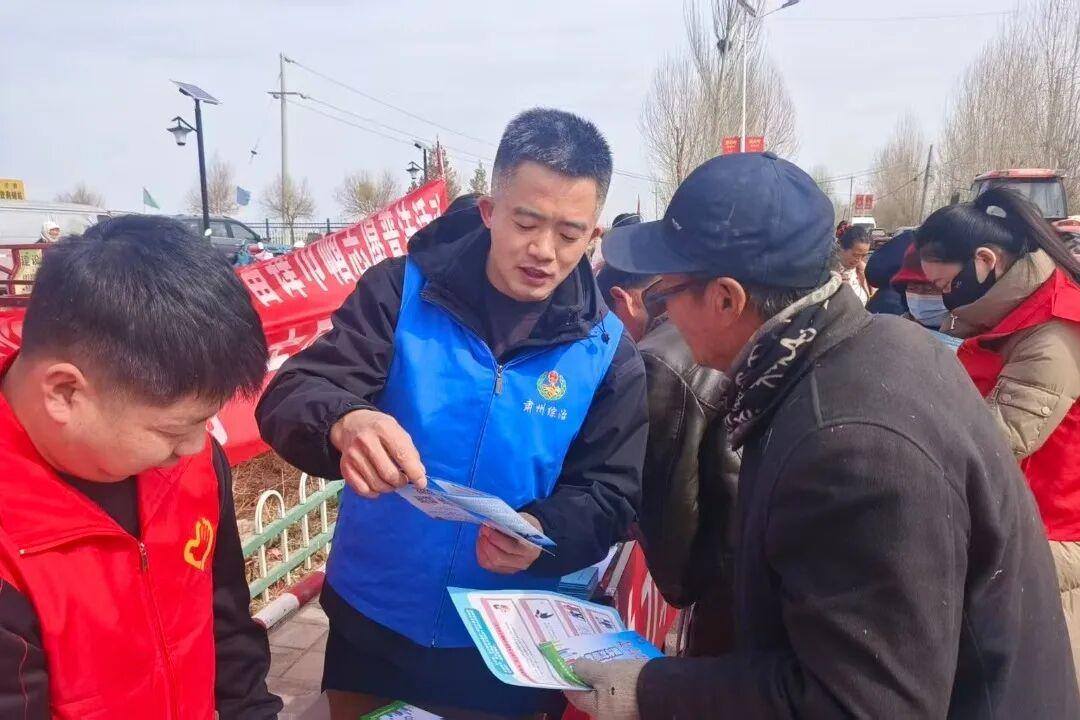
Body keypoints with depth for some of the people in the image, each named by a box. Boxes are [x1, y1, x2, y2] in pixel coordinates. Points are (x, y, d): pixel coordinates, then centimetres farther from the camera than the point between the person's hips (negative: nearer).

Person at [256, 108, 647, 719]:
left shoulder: (607, 350, -7)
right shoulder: (402, 292, -10)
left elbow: (611, 497, -6)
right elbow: (289, 397, -17)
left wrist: (544, 533, -28)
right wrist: (343, 424, -40)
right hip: (372, 626, 0)